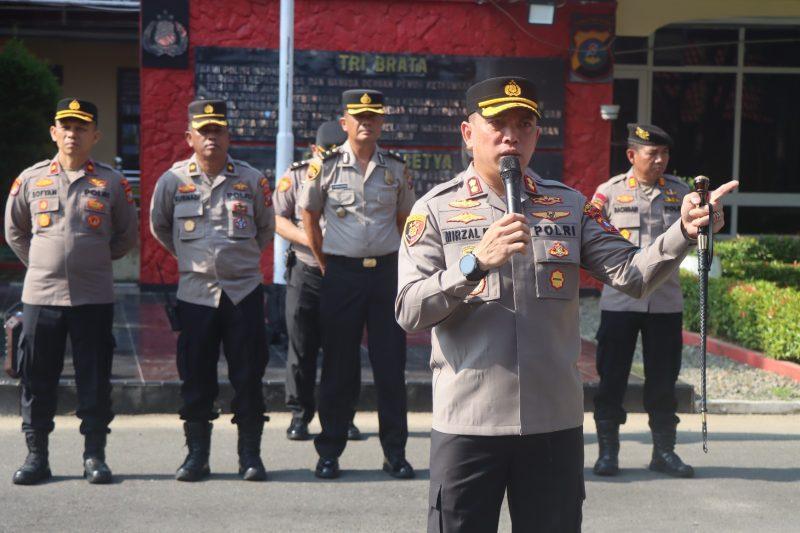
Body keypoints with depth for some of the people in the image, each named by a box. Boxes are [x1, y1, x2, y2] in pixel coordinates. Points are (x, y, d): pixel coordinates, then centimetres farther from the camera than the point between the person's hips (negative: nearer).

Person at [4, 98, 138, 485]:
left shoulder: (112, 183, 3)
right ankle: (36, 455, 14)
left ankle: (94, 455, 11)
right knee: (37, 380, 5)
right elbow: (14, 230, 18)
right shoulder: (30, 179, 6)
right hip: (40, 295, 1)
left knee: (95, 380, 2)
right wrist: (41, 262, 11)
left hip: (94, 297, -1)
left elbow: (127, 236, 14)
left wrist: (94, 260, 9)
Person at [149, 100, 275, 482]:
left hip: (244, 290, 0)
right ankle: (196, 455, 15)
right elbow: (159, 227, 18)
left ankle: (250, 455, 10)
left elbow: (267, 228, 16)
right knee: (195, 377, 5)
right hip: (195, 292, 1)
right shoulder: (173, 180, 2)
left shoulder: (251, 179, 2)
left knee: (248, 377, 1)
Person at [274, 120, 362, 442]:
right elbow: (278, 220, 0)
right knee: (301, 347, 2)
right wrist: (311, 241, -15)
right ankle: (300, 415, 12)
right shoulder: (295, 176, 4)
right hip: (305, 273, 0)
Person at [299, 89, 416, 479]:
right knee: (338, 366, 3)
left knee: (391, 366, 3)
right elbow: (309, 217, 7)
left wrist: (399, 265, 9)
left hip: (387, 272, 2)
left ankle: (395, 452, 12)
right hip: (341, 273, -2)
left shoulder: (396, 168, 6)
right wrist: (327, 267, 7)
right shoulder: (325, 166, -1)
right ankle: (329, 452, 13)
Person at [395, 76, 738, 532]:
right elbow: (409, 313, -9)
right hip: (468, 425, -2)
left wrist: (684, 232, -18)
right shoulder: (436, 210, 0)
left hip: (556, 423, 3)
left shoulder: (569, 206, 9)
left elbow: (631, 274, -2)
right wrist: (477, 263, -22)